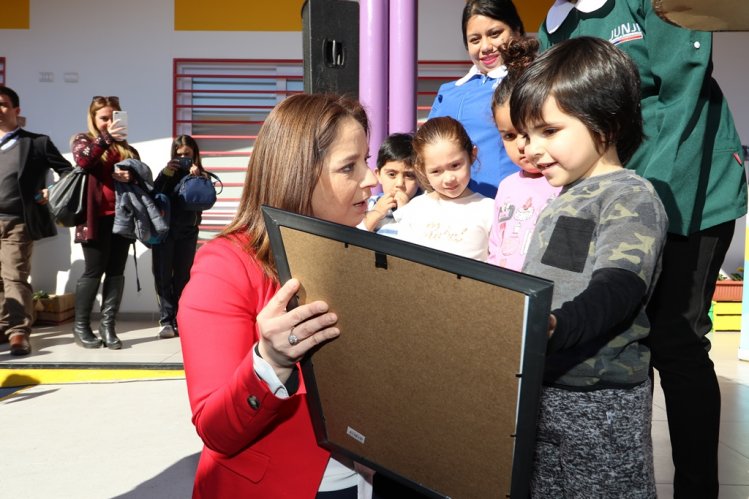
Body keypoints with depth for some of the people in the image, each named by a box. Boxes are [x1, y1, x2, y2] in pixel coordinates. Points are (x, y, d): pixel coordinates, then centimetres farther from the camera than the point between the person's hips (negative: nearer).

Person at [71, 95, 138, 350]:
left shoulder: (127, 148, 17)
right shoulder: (83, 140, 8)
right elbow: (82, 160, -14)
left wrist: (131, 176, -5)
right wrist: (106, 138, -23)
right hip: (96, 217, -4)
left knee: (116, 271, 2)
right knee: (94, 271, -2)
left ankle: (107, 325, 8)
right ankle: (81, 326, 10)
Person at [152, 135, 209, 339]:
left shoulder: (201, 176, 4)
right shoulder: (167, 173, 5)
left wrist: (196, 179, -19)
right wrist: (165, 174, -14)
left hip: (187, 232, 0)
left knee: (183, 277, 2)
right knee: (163, 276, -2)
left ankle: (180, 321, 6)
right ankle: (166, 320, 0)